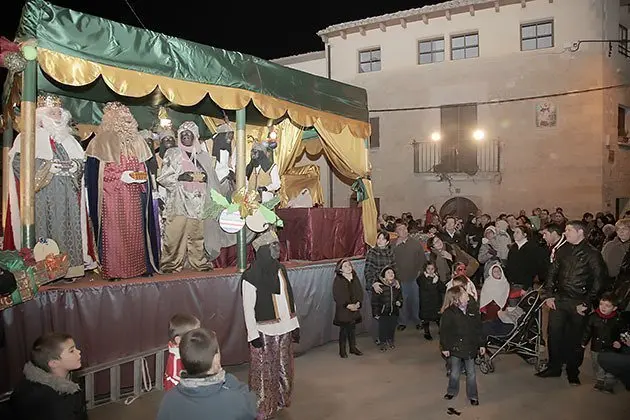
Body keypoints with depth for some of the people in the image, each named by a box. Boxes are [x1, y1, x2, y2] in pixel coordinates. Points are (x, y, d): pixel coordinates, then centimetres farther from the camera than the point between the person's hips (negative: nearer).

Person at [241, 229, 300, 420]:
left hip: (284, 329, 6)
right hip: (265, 333, -6)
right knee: (264, 372, 5)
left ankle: (281, 401, 35)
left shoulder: (280, 269, 6)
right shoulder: (251, 276, -14)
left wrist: (295, 325, 10)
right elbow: (248, 308, -13)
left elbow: (289, 299, 10)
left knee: (283, 368, 17)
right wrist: (253, 335, -14)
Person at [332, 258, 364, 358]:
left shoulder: (355, 278, 5)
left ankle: (353, 348, 27)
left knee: (353, 328, 14)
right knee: (344, 329, 3)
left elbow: (360, 292, 7)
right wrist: (348, 305, -17)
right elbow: (337, 296, -13)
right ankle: (342, 350, 14)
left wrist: (358, 303, -8)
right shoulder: (338, 280, -10)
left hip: (355, 308, 5)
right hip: (343, 310, -5)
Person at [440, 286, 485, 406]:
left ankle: (472, 395, 30)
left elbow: (478, 328, 3)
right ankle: (452, 391, 37)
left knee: (471, 373, 13)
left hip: (470, 347, 2)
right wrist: (445, 347, -8)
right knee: (455, 372, 14)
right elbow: (444, 331, -10)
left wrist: (481, 344, 6)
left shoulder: (473, 308, -5)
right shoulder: (448, 313, -17)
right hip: (455, 347, -2)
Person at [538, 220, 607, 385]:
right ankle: (554, 367, 19)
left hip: (579, 303, -4)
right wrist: (548, 295, 3)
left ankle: (573, 372, 21)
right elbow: (552, 273, 12)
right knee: (554, 334, 4)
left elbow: (598, 280, -8)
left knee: (575, 338, 6)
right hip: (559, 300, 4)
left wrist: (587, 303, -11)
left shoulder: (592, 254, -5)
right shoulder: (562, 251, 9)